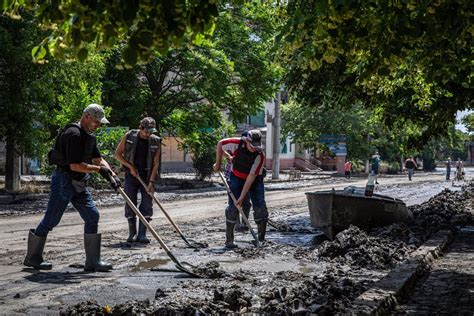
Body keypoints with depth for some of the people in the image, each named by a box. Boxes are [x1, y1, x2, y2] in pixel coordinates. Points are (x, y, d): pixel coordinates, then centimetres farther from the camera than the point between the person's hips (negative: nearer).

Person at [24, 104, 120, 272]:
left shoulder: (89, 136, 12)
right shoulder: (73, 134, -20)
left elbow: (98, 159, 10)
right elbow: (75, 165, -25)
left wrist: (112, 175, -6)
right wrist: (99, 169, -18)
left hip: (78, 183, 9)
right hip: (63, 181, -9)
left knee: (92, 215, 0)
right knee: (50, 220, 0)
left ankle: (93, 261, 4)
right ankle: (32, 257, 18)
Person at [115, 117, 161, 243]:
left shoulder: (156, 141, -4)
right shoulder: (129, 136, -5)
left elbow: (156, 163, -5)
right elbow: (117, 154, 1)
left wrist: (151, 182, -13)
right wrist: (130, 166, -9)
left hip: (147, 176, 1)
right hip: (131, 175, -1)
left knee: (147, 204, -3)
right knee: (130, 204, -1)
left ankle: (142, 234, 3)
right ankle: (132, 233, 11)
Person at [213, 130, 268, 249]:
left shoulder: (260, 155, -29)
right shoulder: (236, 143, -26)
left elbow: (251, 177, -29)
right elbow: (220, 144, -5)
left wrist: (242, 197, -28)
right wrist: (218, 163, 1)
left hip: (255, 180, 0)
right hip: (236, 178, 0)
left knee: (260, 207, -9)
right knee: (233, 207, -8)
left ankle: (261, 239, 4)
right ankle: (229, 240, -1)